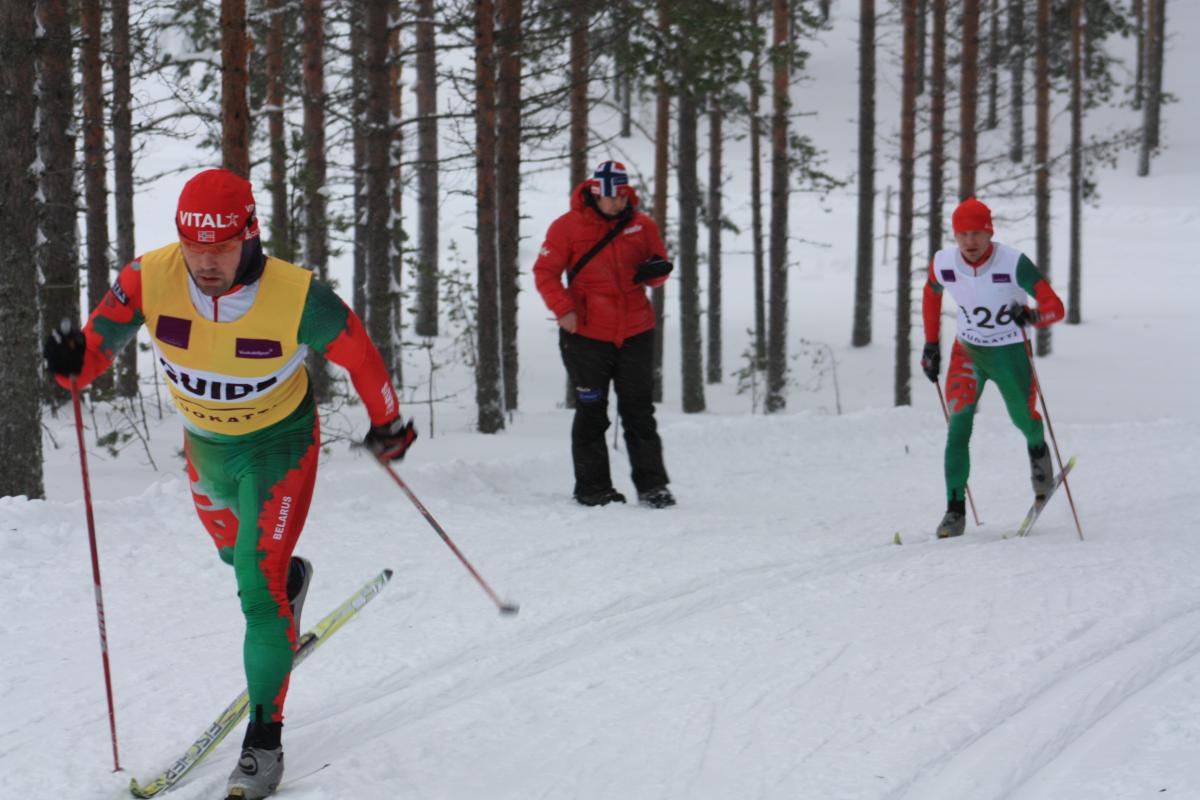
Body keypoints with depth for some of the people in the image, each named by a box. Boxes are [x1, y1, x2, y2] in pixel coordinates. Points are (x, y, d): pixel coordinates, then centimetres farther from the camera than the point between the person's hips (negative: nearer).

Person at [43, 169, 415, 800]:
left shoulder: (298, 298, -32)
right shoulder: (149, 280, -26)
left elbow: (358, 354, -15)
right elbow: (100, 342, -16)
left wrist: (388, 423, -1)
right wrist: (74, 363, -40)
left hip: (280, 445, -4)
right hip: (205, 445, 5)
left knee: (259, 589, -14)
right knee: (236, 553, 30)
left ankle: (264, 740, -2)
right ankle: (290, 579, 66)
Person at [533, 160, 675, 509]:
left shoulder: (642, 225, 6)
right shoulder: (568, 226, -2)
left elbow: (657, 267, 16)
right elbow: (545, 272, -1)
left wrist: (656, 270, -9)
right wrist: (563, 309, -15)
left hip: (635, 333, 2)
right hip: (586, 335, -2)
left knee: (639, 411, 2)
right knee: (591, 414, 3)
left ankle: (651, 485, 5)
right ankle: (592, 487, 10)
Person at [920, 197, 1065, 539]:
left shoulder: (1014, 264, -25)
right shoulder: (943, 264, -14)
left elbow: (1055, 307, -24)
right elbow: (931, 294, 9)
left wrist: (1032, 316, -47)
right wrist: (930, 345, 10)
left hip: (1010, 353, -2)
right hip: (967, 352, 2)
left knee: (1023, 418, 11)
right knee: (959, 426, -13)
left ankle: (1038, 450, 50)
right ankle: (955, 509, -10)